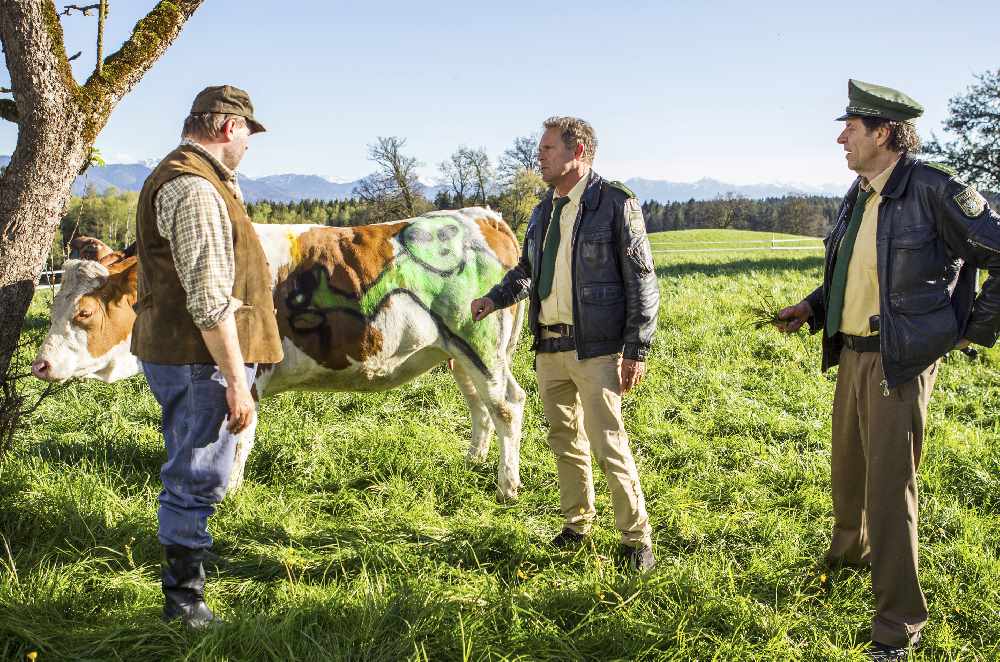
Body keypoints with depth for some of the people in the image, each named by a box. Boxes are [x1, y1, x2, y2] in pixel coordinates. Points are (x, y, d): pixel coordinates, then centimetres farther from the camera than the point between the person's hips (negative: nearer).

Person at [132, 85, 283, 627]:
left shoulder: (180, 176, 17)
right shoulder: (194, 188, -18)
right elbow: (209, 298, -24)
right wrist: (236, 381, -22)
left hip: (177, 353, 11)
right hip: (200, 358, -11)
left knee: (191, 475, 21)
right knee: (197, 480, -2)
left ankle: (184, 586, 36)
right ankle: (184, 601, 9)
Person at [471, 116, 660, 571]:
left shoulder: (616, 204, -8)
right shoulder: (543, 213, 14)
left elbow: (641, 283, -8)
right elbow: (526, 270, 27)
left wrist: (636, 351, -12)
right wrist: (495, 299, 7)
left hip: (594, 349, -7)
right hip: (548, 347, 7)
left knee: (608, 444, -8)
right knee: (565, 441, 14)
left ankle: (637, 539, 3)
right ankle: (577, 524, 29)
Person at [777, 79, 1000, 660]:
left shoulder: (935, 191, -16)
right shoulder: (859, 196, 9)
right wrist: (812, 309, 10)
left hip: (901, 362, -8)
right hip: (852, 354, 8)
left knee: (889, 487, -5)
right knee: (847, 468, 23)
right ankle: (850, 552, 51)